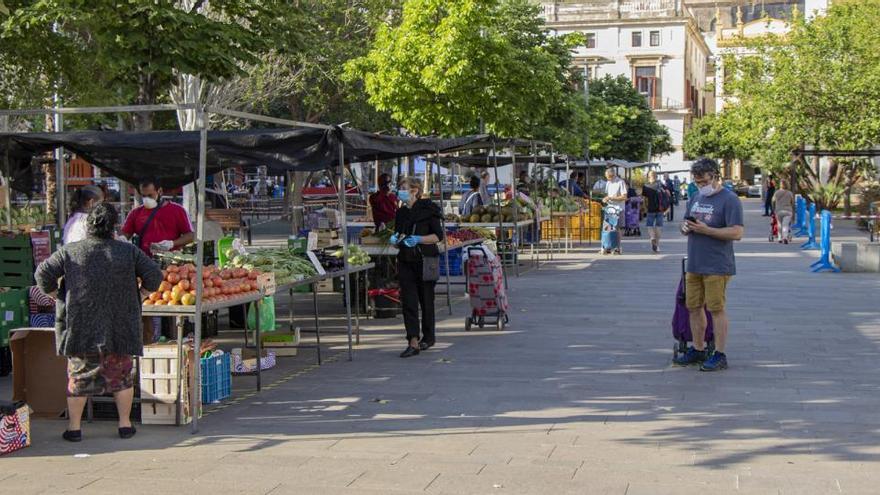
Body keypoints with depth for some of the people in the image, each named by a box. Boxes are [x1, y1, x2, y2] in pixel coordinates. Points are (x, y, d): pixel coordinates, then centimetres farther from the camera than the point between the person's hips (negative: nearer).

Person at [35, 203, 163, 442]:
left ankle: (74, 427, 13)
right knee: (122, 375, 13)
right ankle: (125, 424, 18)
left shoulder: (69, 252, -3)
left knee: (79, 375, 10)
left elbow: (42, 274, -6)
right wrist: (138, 293, 12)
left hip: (80, 327, 0)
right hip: (120, 328, 0)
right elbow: (154, 276, -3)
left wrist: (57, 295, 9)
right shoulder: (129, 252, -2)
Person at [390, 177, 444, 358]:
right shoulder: (401, 213, 11)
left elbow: (438, 236, -9)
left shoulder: (428, 209, -6)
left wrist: (418, 239, -21)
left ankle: (428, 337, 24)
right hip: (405, 261, 5)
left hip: (425, 260, -5)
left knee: (426, 299, 7)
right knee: (408, 301, -6)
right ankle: (413, 342, -9)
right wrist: (395, 239, -3)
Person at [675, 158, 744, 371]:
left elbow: (736, 233, -18)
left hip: (717, 266, -8)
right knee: (694, 307, 12)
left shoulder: (729, 200, -10)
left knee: (716, 309, -3)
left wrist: (705, 230, -21)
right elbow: (686, 223, 24)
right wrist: (685, 228, -1)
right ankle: (698, 350, 25)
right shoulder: (696, 198, 14)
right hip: (694, 264, 8)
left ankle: (720, 355, 4)